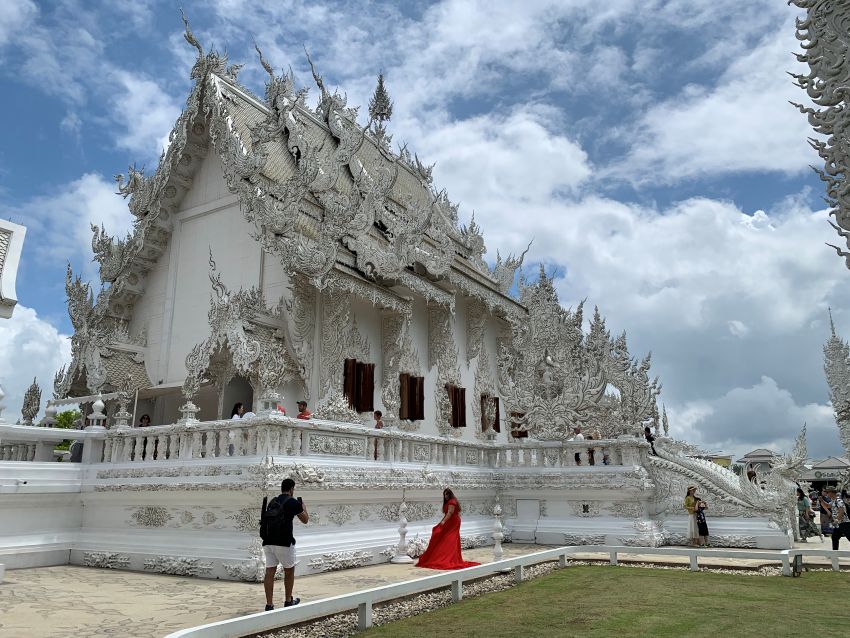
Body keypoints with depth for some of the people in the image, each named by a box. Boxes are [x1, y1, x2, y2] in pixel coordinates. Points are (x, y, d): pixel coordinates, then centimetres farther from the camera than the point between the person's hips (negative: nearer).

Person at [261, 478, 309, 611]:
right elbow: (305, 520, 7)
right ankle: (288, 601, 23)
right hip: (284, 542, -5)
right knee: (289, 570, 13)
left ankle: (269, 605, 3)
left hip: (268, 542, 5)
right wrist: (303, 507, 26)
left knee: (270, 572, 6)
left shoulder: (272, 502, 14)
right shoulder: (293, 502, -4)